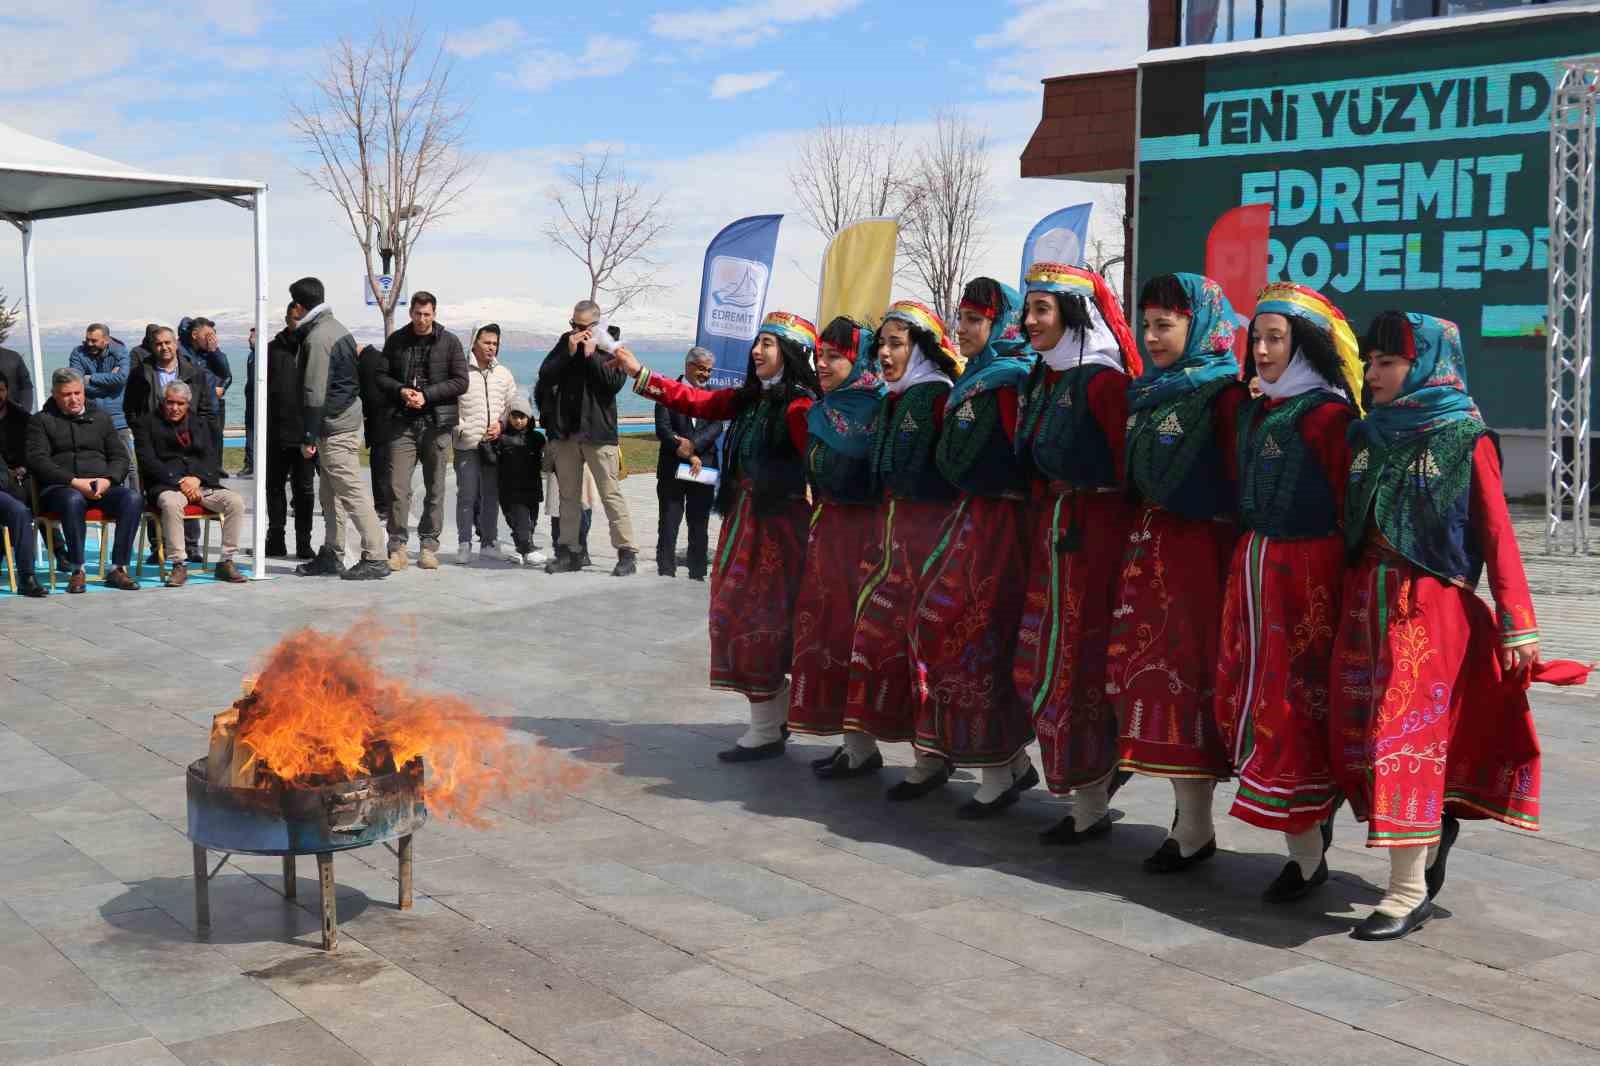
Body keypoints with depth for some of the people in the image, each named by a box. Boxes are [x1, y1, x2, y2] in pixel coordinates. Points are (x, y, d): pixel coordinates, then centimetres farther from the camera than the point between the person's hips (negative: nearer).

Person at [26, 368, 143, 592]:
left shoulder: (101, 418, 23)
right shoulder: (41, 421, 13)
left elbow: (120, 457, 16)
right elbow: (37, 461, -1)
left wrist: (107, 480, -7)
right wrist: (74, 482, -15)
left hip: (102, 487, 3)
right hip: (59, 488, -3)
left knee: (132, 498, -29)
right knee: (73, 500, -40)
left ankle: (118, 568, -27)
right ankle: (77, 571, -32)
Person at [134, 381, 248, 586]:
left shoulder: (201, 424, 22)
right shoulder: (149, 425, 12)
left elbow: (212, 459, 11)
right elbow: (148, 462, -1)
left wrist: (197, 478, -10)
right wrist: (179, 481, -13)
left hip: (202, 483, 3)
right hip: (167, 486, -3)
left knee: (236, 501, -23)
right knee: (171, 503, -39)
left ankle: (226, 562, -18)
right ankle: (179, 565, -31)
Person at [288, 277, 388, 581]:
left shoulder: (317, 338, -16)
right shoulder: (337, 328, 14)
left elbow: (314, 393, -20)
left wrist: (308, 437, -16)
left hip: (334, 426, -10)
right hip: (348, 417, 10)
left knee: (351, 490, -9)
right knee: (331, 492, 15)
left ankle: (375, 558, -9)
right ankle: (331, 556, 22)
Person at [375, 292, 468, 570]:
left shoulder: (449, 342, 3)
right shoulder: (396, 340, 9)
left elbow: (460, 382, -2)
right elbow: (381, 376, 10)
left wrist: (426, 395, -11)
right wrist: (401, 391, -10)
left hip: (436, 422, 0)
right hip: (403, 422, 1)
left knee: (435, 489, 5)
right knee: (398, 487, -8)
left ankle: (428, 545, 14)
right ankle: (397, 545, -1)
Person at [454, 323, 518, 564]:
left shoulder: (504, 374, 13)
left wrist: (501, 424, -2)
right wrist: (461, 428, -11)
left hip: (494, 444, 4)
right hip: (467, 444, -4)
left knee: (491, 495, 8)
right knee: (467, 495, -4)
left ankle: (489, 543, 16)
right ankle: (465, 544, 2)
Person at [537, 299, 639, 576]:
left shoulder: (608, 347, -1)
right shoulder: (564, 343, 10)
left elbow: (614, 382, -13)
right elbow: (545, 375, 1)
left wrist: (591, 354, -15)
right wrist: (569, 353, -10)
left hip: (597, 431, -5)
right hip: (565, 431, 5)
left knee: (611, 494, -6)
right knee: (568, 495, 10)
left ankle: (627, 553, -5)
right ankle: (568, 551, 17)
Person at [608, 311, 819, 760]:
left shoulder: (799, 406, -14)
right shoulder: (749, 399, 12)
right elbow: (695, 400, 14)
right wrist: (638, 373, 10)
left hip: (776, 524, -8)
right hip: (744, 520, 8)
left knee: (753, 620, -5)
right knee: (764, 623, 12)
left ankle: (765, 732, 4)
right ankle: (775, 718, 23)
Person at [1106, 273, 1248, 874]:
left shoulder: (1224, 392, -9)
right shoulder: (1148, 390, 14)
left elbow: (1241, 481, -14)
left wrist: (1238, 555, -18)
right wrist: (1135, 540, 13)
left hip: (1199, 547, -7)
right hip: (1146, 545, 7)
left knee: (1189, 673, -3)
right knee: (1148, 667, 7)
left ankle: (1195, 829, 5)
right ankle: (1187, 813, 18)